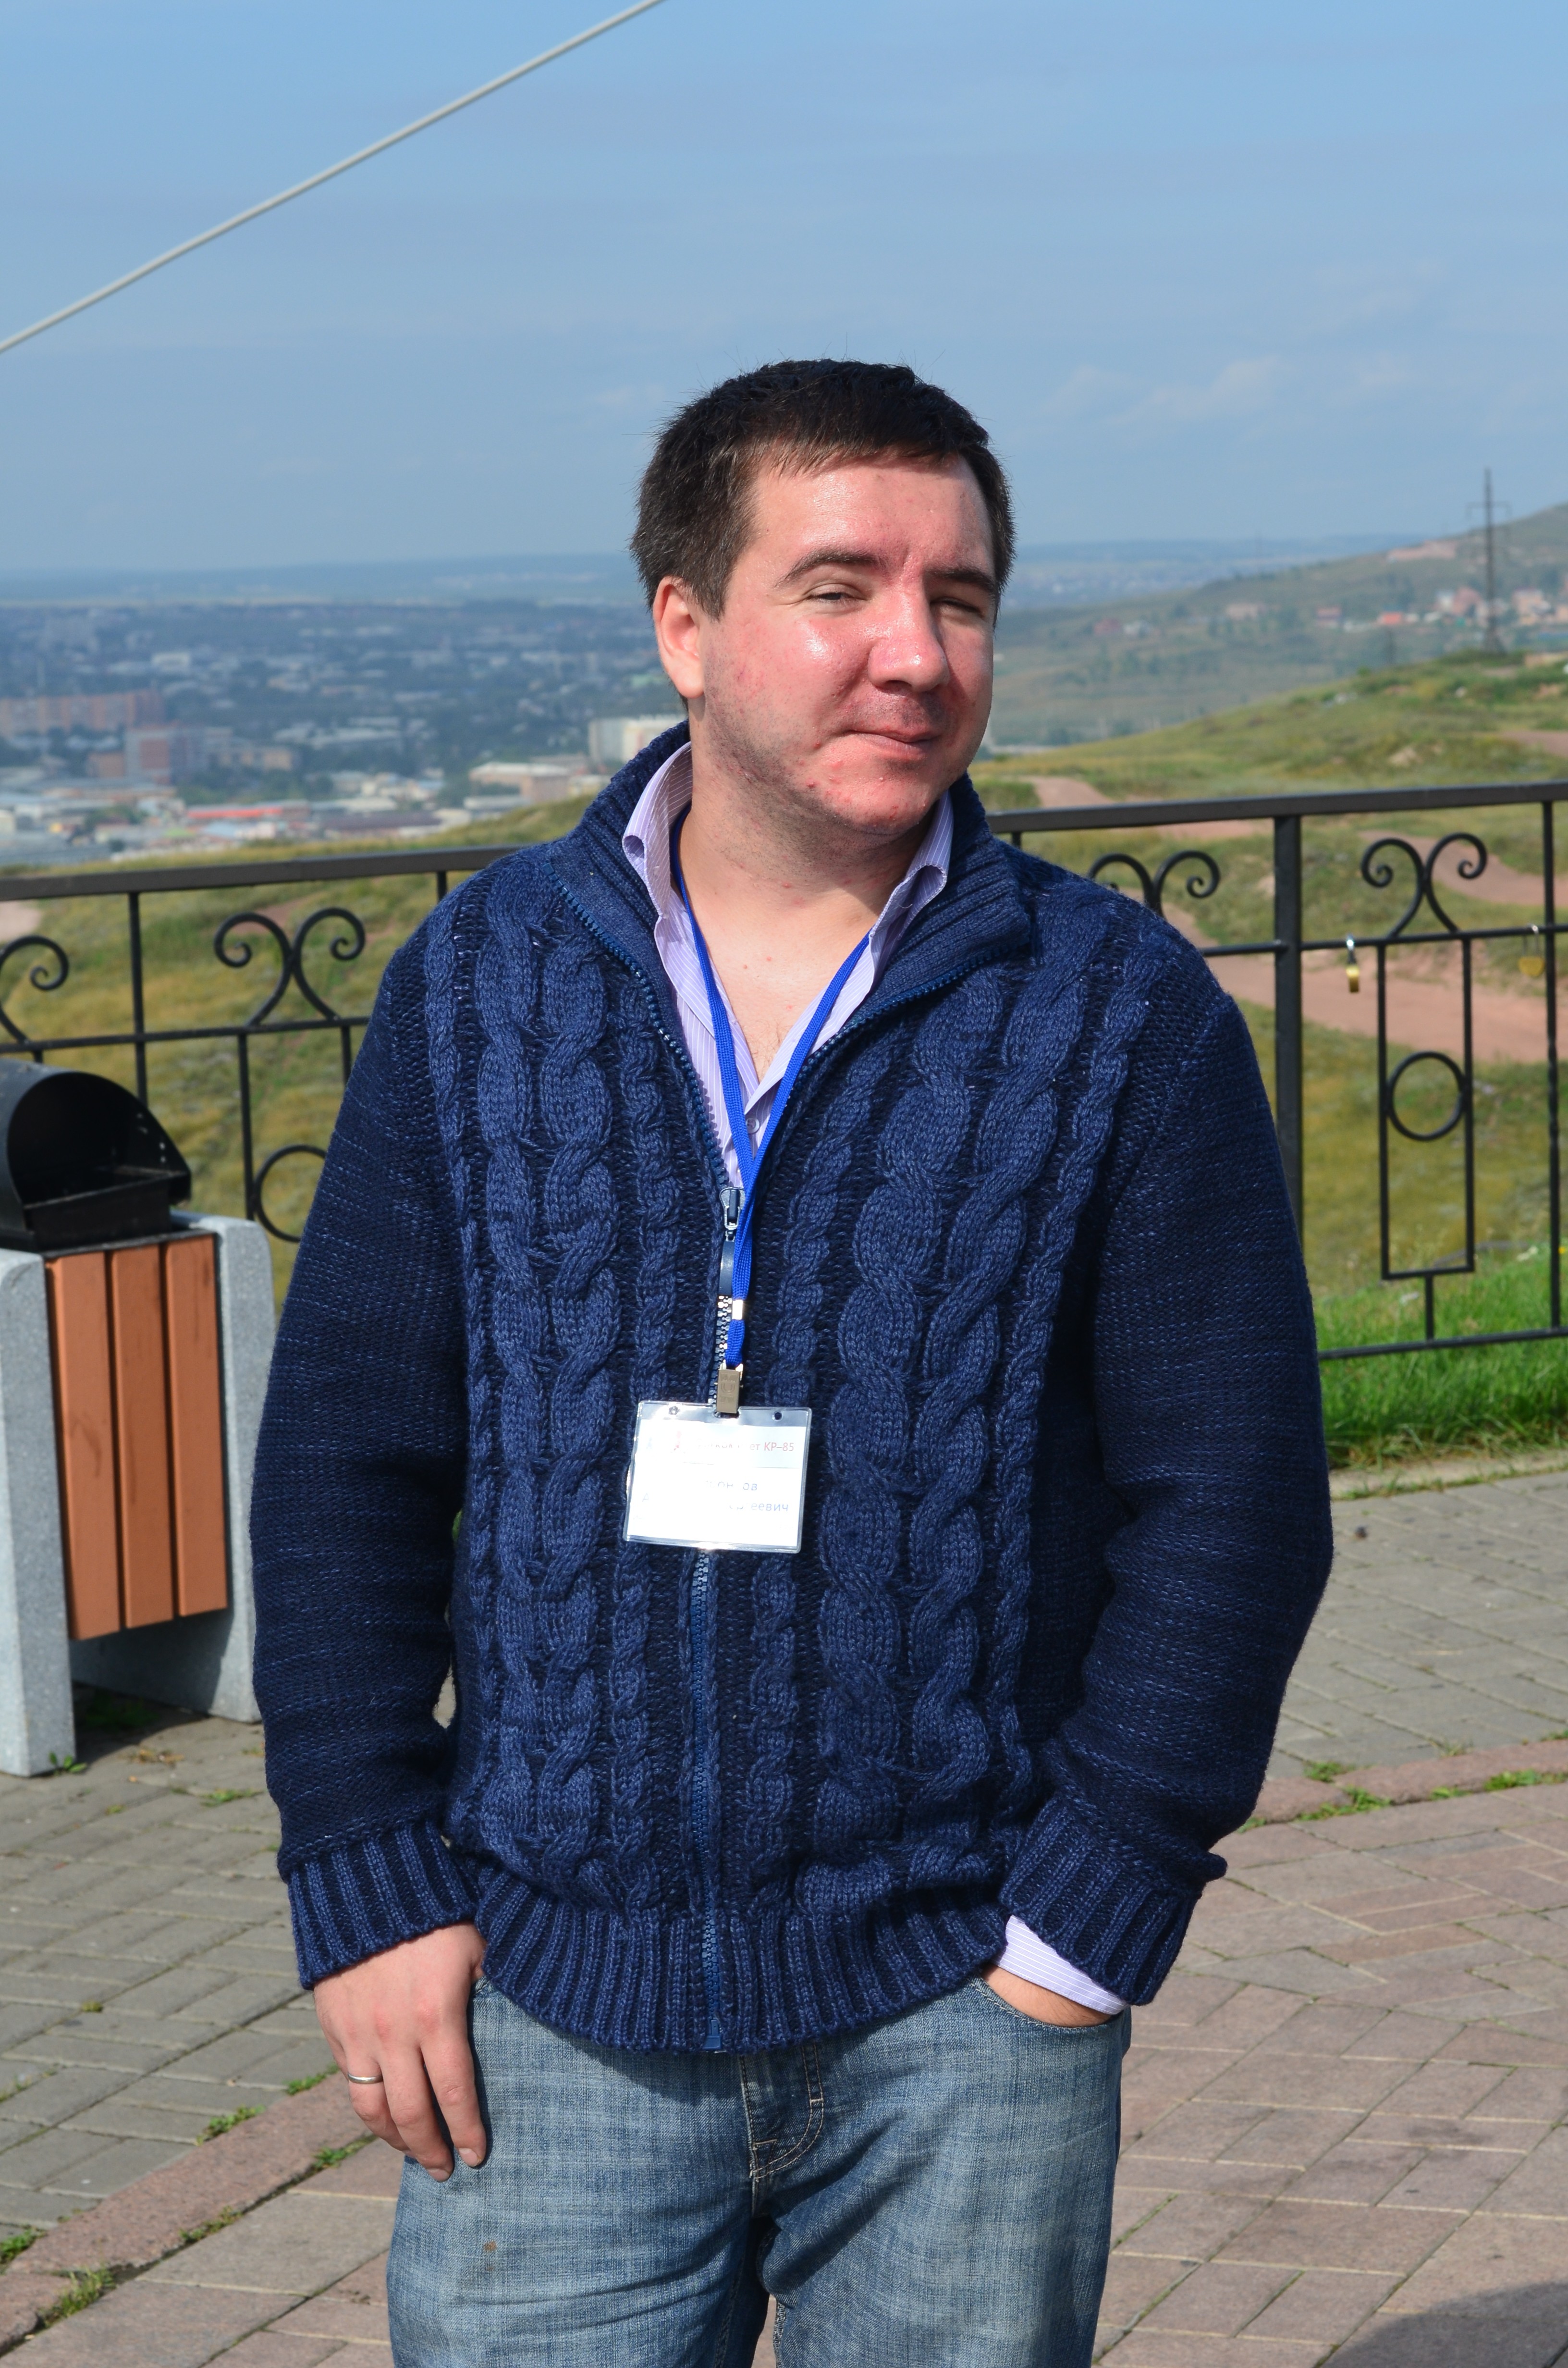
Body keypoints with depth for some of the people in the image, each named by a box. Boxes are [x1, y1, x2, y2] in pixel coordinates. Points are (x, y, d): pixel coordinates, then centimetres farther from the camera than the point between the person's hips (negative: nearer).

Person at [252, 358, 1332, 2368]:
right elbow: (345, 1456, 5)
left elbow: (1231, 1498, -2)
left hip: (961, 2005, -1)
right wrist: (368, 1884, -1)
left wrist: (1086, 1918, -6)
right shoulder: (479, 984, 3)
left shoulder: (1125, 1018, -2)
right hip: (546, 2005, 1)